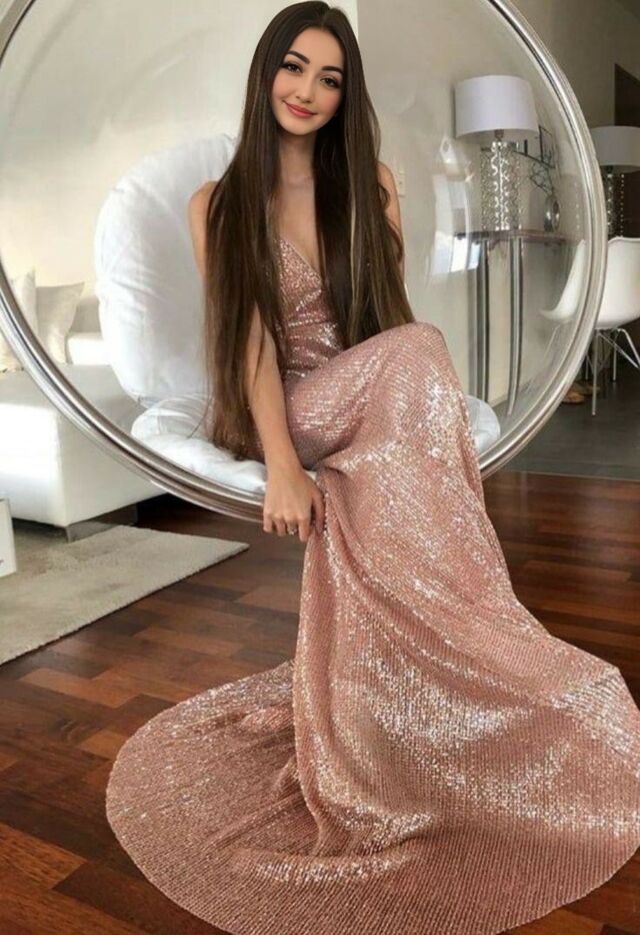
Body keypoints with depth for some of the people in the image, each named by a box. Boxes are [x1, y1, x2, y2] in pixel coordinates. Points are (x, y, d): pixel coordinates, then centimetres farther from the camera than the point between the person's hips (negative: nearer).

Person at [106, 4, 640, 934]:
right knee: (417, 359, -31)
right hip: (289, 415, -3)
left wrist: (385, 206, -2)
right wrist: (281, 463, -22)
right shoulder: (220, 204, 4)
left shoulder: (366, 185, 13)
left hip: (380, 418, 4)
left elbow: (394, 312, 9)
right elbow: (251, 341, -10)